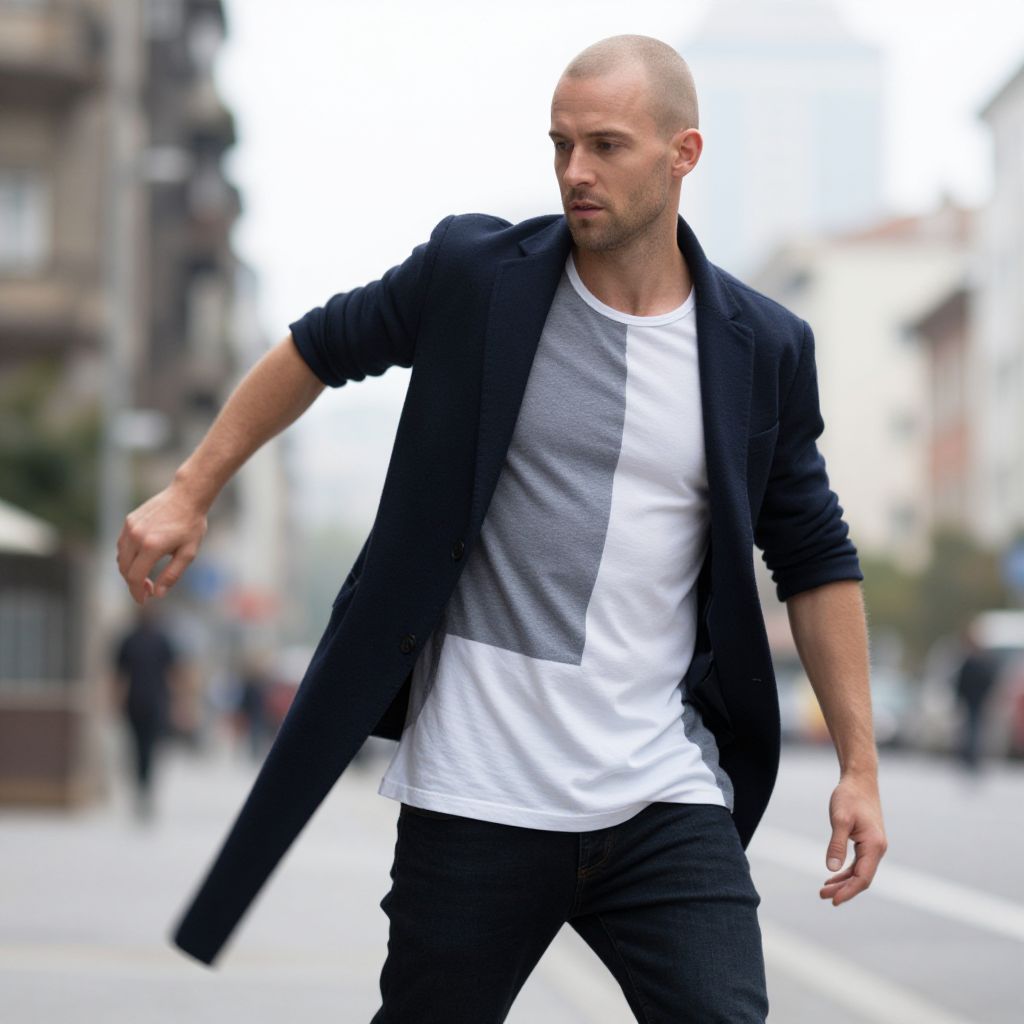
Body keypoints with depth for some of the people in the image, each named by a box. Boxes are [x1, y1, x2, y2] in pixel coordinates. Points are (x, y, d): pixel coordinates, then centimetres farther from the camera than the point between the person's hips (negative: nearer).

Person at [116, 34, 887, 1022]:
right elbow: (317, 350, 15)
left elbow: (814, 560, 11)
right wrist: (189, 493, 13)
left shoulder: (762, 348, 3)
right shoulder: (475, 275, -2)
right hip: (478, 797, -1)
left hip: (666, 801, 1)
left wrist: (859, 763, 8)